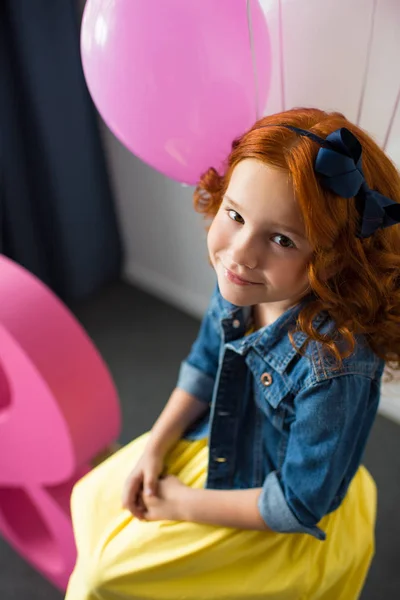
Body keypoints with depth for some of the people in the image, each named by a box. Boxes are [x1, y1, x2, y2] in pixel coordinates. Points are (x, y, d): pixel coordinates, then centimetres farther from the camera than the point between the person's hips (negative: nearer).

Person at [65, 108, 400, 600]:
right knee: (94, 499, 15)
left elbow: (297, 507, -25)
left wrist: (184, 505, -16)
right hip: (219, 445, 6)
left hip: (282, 522, -5)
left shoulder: (337, 369, -39)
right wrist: (155, 448, -5)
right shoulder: (238, 283, -19)